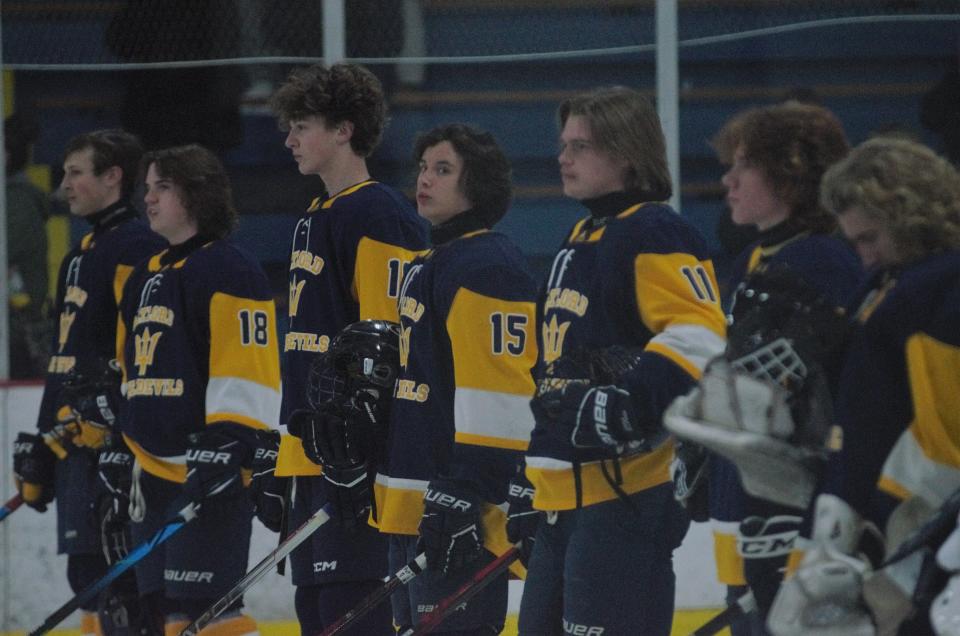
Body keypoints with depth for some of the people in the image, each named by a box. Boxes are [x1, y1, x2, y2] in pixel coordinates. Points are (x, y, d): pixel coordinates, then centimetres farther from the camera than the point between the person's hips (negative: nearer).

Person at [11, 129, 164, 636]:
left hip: (109, 440, -10)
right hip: (73, 439, 10)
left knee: (100, 570, -15)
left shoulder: (136, 248, -10)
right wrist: (42, 444, 26)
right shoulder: (80, 256, 22)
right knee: (89, 573, 11)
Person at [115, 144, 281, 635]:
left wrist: (227, 446, -24)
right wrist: (136, 461, 25)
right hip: (156, 473, 9)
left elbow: (249, 374, -17)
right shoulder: (145, 278, 19)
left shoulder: (228, 271, -9)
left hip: (208, 475, -9)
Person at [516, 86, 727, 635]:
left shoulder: (656, 235, -11)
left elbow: (700, 341, -23)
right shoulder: (580, 242, 21)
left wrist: (623, 406, -30)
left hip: (626, 489, -10)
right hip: (564, 489, 10)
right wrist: (533, 479, 26)